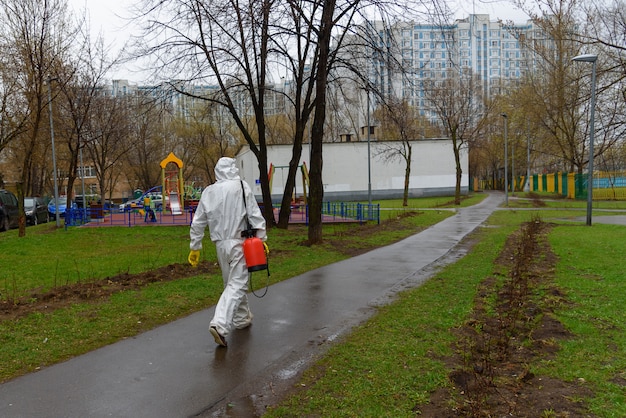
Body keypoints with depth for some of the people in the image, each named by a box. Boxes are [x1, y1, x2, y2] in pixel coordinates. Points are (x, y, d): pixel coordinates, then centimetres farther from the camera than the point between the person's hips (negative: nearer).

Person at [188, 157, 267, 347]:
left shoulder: (208, 192, 5)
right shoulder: (242, 187, -7)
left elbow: (198, 222, 9)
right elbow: (255, 215, -9)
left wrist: (195, 247, 17)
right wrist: (262, 238, -1)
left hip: (221, 244, 5)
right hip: (240, 243, -5)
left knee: (232, 283, 20)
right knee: (237, 284, -4)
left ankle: (242, 318, 33)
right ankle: (220, 325, -18)